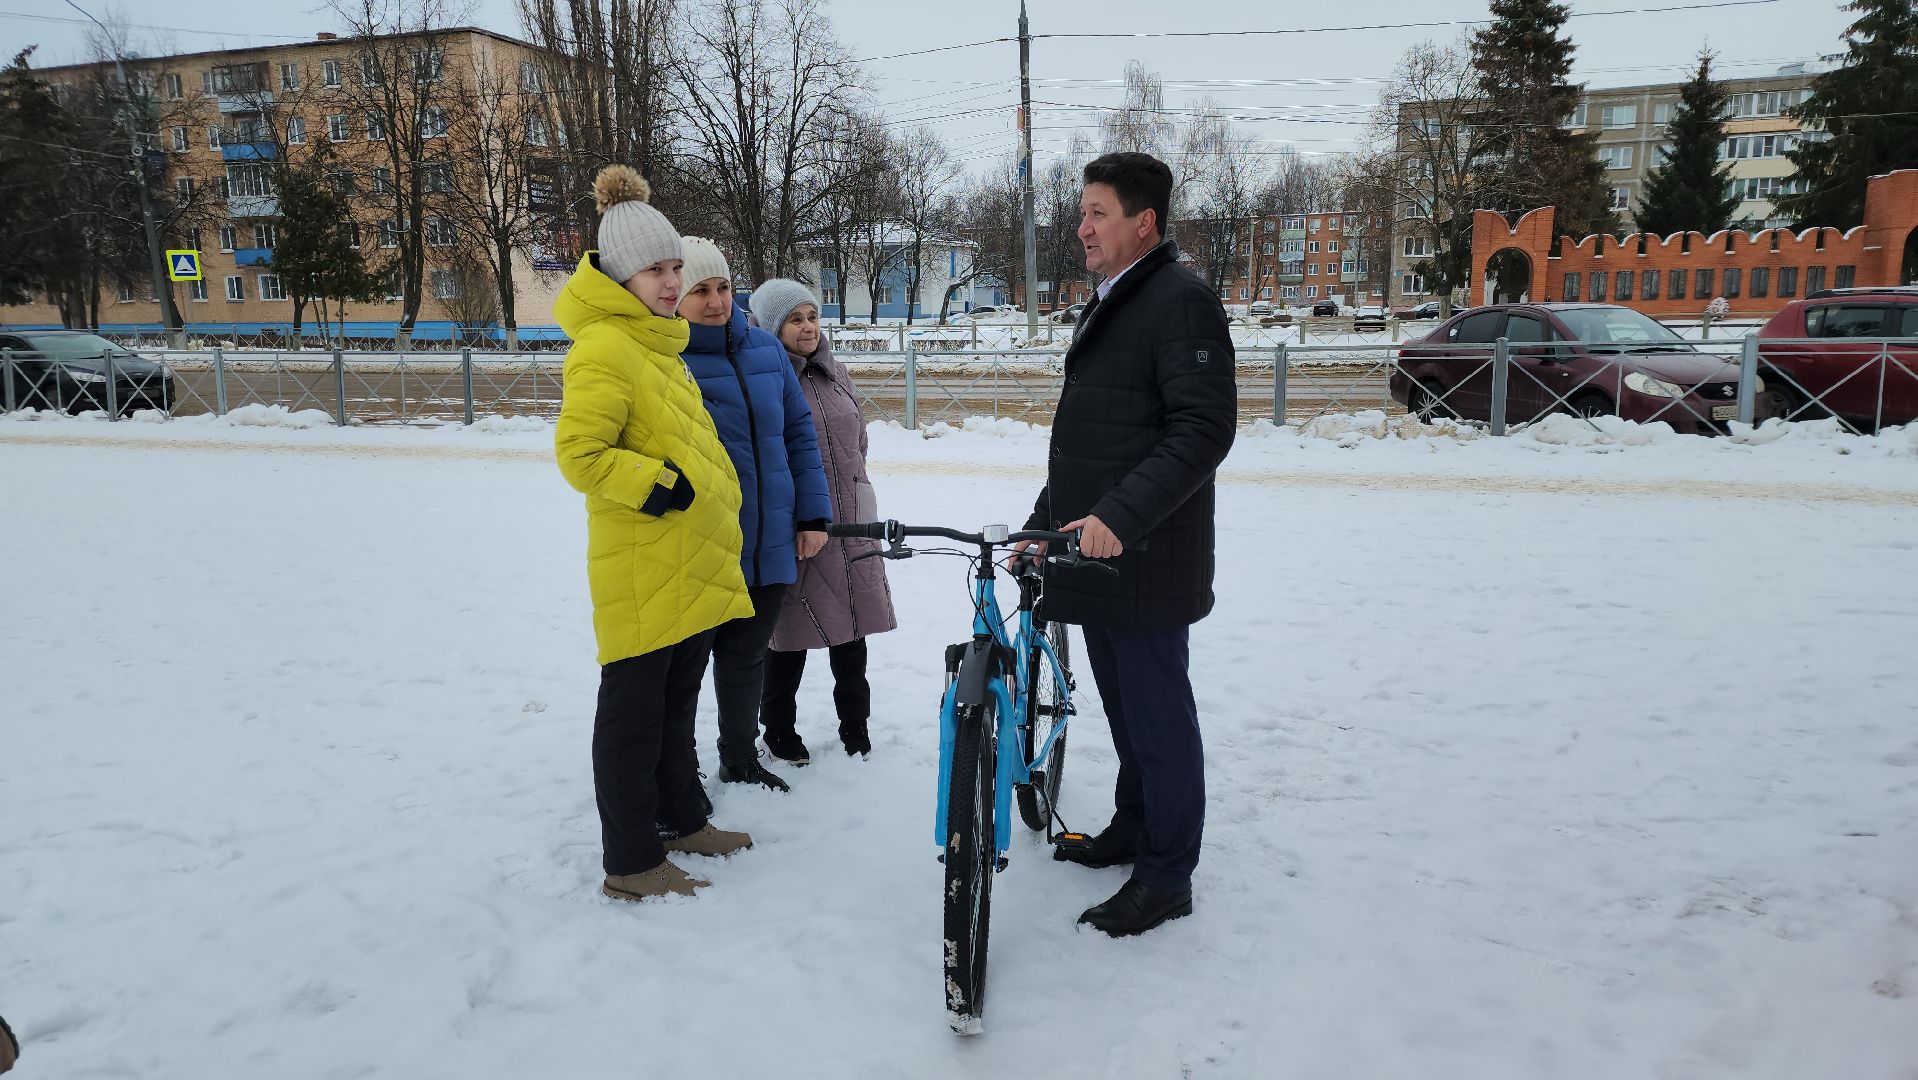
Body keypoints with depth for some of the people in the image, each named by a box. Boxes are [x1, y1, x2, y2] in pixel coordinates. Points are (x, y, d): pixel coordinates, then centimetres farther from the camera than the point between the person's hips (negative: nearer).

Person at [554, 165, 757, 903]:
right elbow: (579, 453, -21)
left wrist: (710, 502, 22)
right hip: (643, 570, -9)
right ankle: (630, 862, 11)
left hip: (692, 563, 9)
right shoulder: (605, 348, -15)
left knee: (677, 702, 19)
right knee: (634, 709, 0)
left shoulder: (652, 343, 16)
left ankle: (682, 819, 34)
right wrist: (659, 485, -21)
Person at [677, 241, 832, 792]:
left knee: (746, 658, 18)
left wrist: (814, 516, 6)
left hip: (769, 546, 5)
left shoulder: (766, 349, 6)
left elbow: (799, 431, 10)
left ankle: (741, 761, 36)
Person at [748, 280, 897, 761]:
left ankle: (855, 727, 26)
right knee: (792, 635, 5)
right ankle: (779, 731, 23)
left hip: (852, 524, 5)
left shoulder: (835, 373, 11)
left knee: (850, 631, 12)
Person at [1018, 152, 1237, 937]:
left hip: (1146, 559, -9)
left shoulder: (1181, 301, -12)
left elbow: (1204, 429, -23)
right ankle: (1132, 828, 36)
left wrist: (1120, 515, -30)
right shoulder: (1104, 307, 18)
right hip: (1096, 551, 9)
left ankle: (1166, 877, 14)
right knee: (1123, 704, 20)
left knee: (1158, 711, 1)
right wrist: (1043, 522, 20)